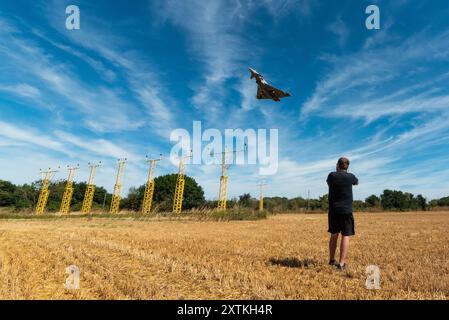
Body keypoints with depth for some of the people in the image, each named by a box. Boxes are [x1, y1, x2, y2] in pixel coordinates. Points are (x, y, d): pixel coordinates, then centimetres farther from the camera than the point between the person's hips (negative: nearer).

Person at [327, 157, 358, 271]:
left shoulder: (331, 176, -2)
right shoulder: (350, 177, -3)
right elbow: (356, 182, 20)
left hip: (333, 211, 3)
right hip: (346, 211, -2)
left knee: (334, 235, 15)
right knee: (345, 236, 1)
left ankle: (332, 260, 27)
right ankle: (341, 263, -5)